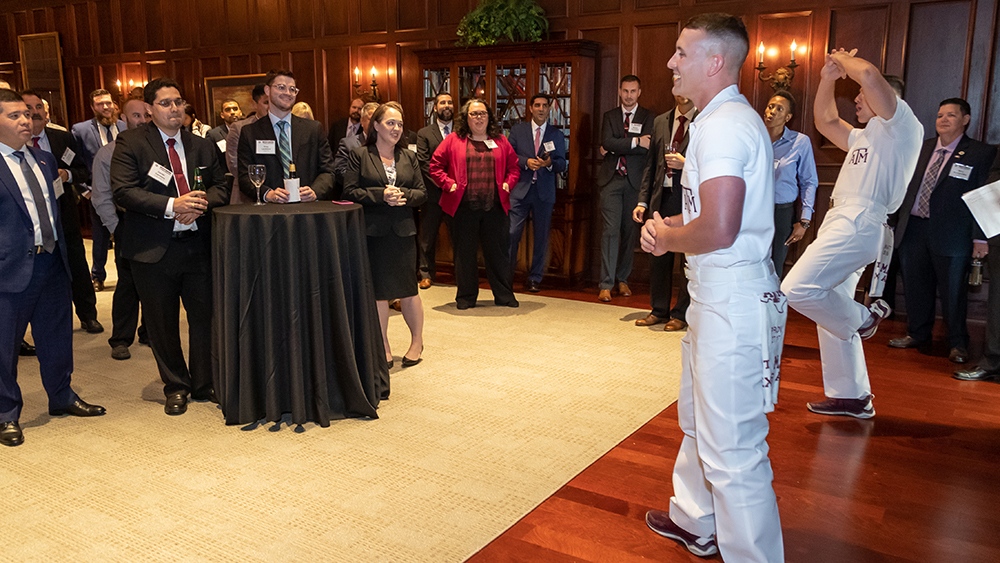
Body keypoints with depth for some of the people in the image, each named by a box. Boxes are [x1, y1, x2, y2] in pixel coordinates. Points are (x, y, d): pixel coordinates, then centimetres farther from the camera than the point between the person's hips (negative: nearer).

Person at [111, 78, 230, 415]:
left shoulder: (203, 146, 12)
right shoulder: (131, 143, -2)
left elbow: (220, 188, 13)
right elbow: (123, 191, -12)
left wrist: (201, 203, -10)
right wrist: (172, 206, -22)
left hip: (198, 245, 3)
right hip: (153, 248, -3)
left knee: (205, 316, 5)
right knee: (163, 323, 9)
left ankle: (204, 384, 23)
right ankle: (176, 387, 26)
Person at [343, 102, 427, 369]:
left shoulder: (409, 157, 12)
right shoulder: (359, 155, 2)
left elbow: (422, 192, 10)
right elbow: (350, 192, -5)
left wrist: (404, 195, -10)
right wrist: (381, 195, -15)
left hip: (403, 231, 2)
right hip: (372, 232, -2)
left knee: (408, 289, 5)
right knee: (377, 291, 3)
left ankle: (417, 341, 23)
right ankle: (383, 347, 16)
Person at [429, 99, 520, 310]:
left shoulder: (500, 142, 11)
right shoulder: (453, 140, 5)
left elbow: (513, 167, 17)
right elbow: (435, 165, 6)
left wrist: (507, 183, 1)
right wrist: (448, 183, -6)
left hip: (495, 207, 2)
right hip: (463, 207, -1)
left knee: (498, 252, 6)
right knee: (465, 253, 6)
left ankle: (504, 295, 18)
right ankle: (466, 297, 19)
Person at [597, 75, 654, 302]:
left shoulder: (647, 117, 7)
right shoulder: (610, 116, 12)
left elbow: (648, 147, -9)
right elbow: (607, 142, -5)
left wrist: (615, 148, -7)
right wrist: (635, 142, -13)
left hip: (634, 181, 0)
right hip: (611, 179, 0)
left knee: (629, 230, 6)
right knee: (611, 230, -6)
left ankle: (622, 279, 19)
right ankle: (606, 284, -4)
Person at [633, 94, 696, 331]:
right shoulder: (660, 122, 13)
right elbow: (651, 164, 14)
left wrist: (686, 164, -17)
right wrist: (643, 200, 9)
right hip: (663, 196, 5)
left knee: (688, 258, 3)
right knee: (659, 255, 11)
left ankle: (681, 314, 16)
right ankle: (659, 310, 25)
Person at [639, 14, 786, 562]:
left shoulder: (724, 125, -18)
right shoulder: (722, 120, 17)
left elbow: (719, 230, -29)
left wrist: (667, 238, -9)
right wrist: (666, 224, 8)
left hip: (733, 300, -12)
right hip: (715, 294, 12)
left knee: (732, 449, -4)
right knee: (699, 420, 25)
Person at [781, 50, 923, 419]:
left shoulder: (902, 124, 0)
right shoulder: (865, 136, 29)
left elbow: (870, 75, -16)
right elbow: (826, 121, 33)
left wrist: (845, 59, 2)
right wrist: (828, 78, 24)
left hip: (859, 223, -10)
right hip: (843, 223, 10)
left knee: (798, 288, -25)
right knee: (834, 315, 11)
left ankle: (863, 318, 0)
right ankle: (852, 398, 19)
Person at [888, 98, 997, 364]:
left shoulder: (981, 153, -1)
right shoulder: (921, 149, 13)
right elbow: (906, 188, 18)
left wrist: (981, 238, -11)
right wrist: (897, 221, 11)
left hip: (950, 234, -4)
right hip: (913, 229, 4)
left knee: (953, 291, 3)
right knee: (916, 287, 12)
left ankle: (958, 344, 18)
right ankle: (918, 334, 28)